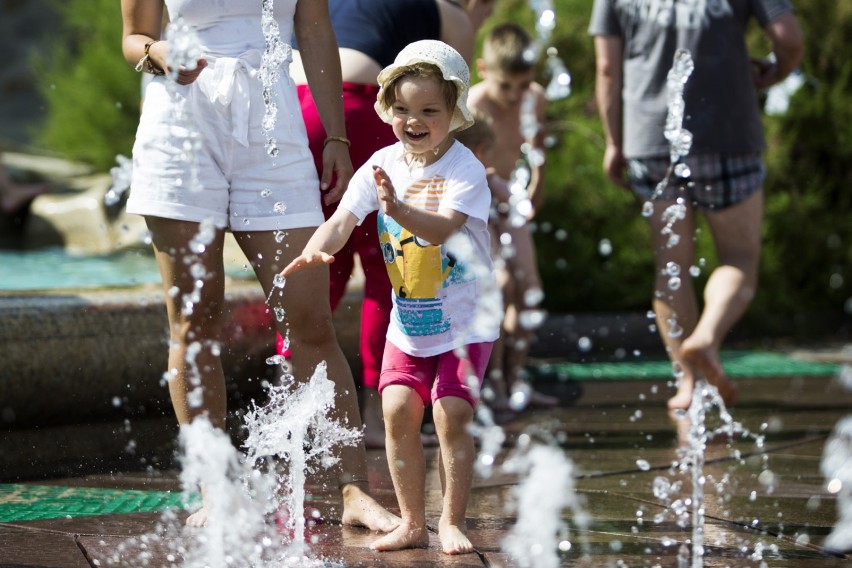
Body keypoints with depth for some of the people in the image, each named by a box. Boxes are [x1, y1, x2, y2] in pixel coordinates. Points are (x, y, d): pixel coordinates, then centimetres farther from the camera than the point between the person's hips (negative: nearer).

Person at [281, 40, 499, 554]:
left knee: (450, 413, -13)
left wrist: (399, 209, -49)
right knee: (398, 409, -4)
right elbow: (344, 219, -11)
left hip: (465, 323, -5)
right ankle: (412, 523, 9)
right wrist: (318, 248, -32)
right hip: (408, 322, 5)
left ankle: (452, 521, 1)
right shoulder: (382, 165, -2)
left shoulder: (465, 169, -17)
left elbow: (440, 228, -32)